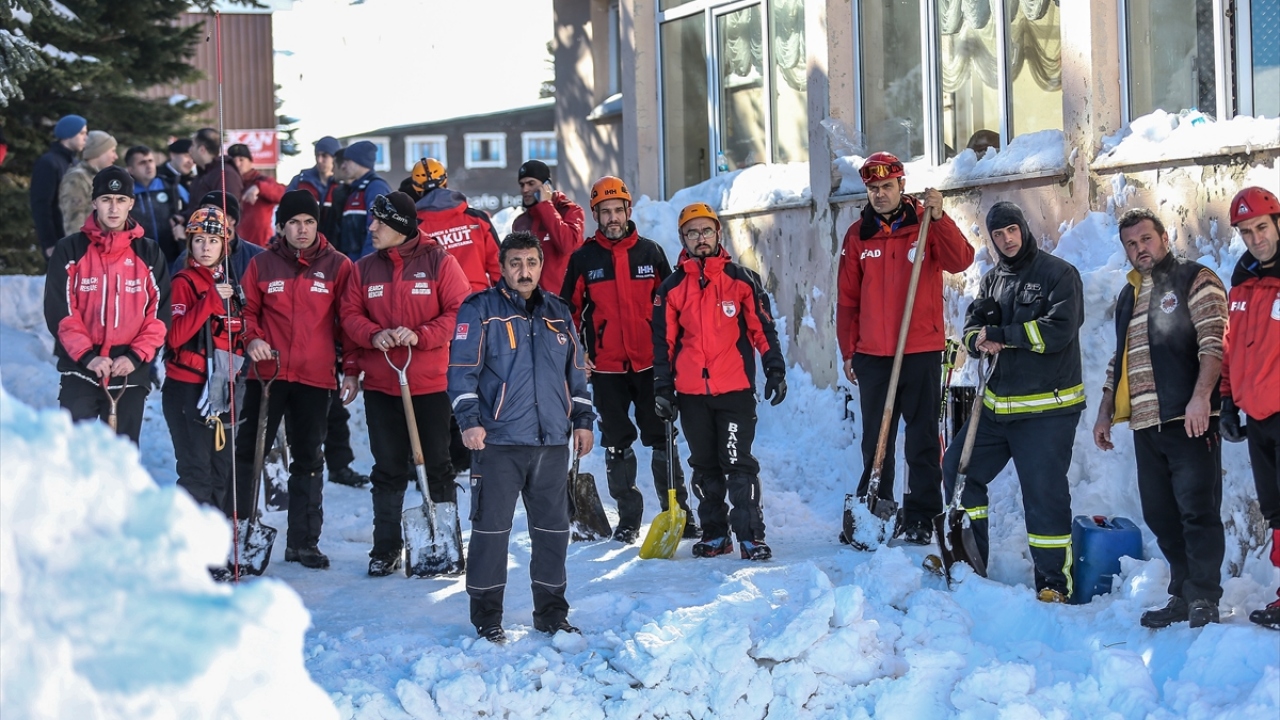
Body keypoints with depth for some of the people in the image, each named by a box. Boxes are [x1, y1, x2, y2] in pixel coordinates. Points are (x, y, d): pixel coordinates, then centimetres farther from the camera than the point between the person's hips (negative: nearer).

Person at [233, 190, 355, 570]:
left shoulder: (338, 266, 2)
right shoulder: (262, 265, 4)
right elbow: (248, 310, 10)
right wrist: (252, 339, -10)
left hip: (316, 378, 0)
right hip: (267, 372, 0)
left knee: (308, 460, 9)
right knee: (249, 450, 0)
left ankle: (303, 541, 16)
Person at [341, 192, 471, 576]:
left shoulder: (438, 261, -5)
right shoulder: (365, 268, 6)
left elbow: (459, 312, -8)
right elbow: (351, 314, 7)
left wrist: (420, 335, -20)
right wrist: (373, 335, -12)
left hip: (431, 383, -3)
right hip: (380, 385, 3)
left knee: (437, 465, 5)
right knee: (388, 469, 9)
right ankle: (386, 548, 17)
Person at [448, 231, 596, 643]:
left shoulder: (558, 313, 14)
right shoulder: (480, 310, -1)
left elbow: (576, 372, 20)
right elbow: (462, 368, -6)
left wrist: (582, 420, 14)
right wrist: (469, 420, -15)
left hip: (553, 440, 5)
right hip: (498, 439, -5)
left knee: (553, 528, 9)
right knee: (492, 526, -1)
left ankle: (551, 612, 20)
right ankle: (486, 616, 7)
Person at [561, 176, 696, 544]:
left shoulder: (650, 253, 4)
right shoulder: (583, 259, 2)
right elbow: (569, 310, 8)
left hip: (650, 363, 0)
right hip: (606, 366, 0)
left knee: (661, 438, 3)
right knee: (617, 444, 6)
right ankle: (628, 520, 15)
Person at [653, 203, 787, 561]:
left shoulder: (742, 280, 3)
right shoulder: (672, 288, 8)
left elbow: (762, 329, 4)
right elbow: (663, 342, 11)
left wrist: (775, 370, -2)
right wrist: (662, 389, 7)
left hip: (735, 390, -3)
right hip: (691, 393, 3)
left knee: (739, 464, -8)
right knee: (704, 466, 10)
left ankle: (751, 536, -6)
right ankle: (715, 534, 20)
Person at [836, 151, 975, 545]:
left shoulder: (926, 226, 0)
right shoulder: (858, 235, 6)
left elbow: (960, 261, -17)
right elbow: (848, 298, 9)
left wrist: (939, 218, -28)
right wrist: (848, 351, 6)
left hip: (921, 353, -3)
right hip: (872, 355, 3)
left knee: (923, 440, 2)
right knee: (875, 442, 11)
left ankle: (921, 518, 8)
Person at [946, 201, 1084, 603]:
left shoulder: (1058, 275, -7)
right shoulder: (993, 280, 14)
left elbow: (1058, 330, -20)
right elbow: (973, 327, 8)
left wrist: (1000, 334, -16)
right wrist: (980, 341, -17)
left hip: (1046, 409, -7)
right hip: (997, 403, 7)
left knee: (1044, 494, -5)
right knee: (957, 471, 10)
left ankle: (1055, 584, 5)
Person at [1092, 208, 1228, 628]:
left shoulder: (1195, 280, 0)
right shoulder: (1128, 297, 22)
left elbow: (1214, 341, -11)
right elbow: (1119, 361, 28)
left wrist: (1200, 397, -22)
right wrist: (1104, 414, 23)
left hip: (1189, 420, -7)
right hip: (1146, 424, 7)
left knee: (1198, 511, -9)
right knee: (1161, 515, 7)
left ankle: (1204, 601, -6)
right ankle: (1182, 596, 13)